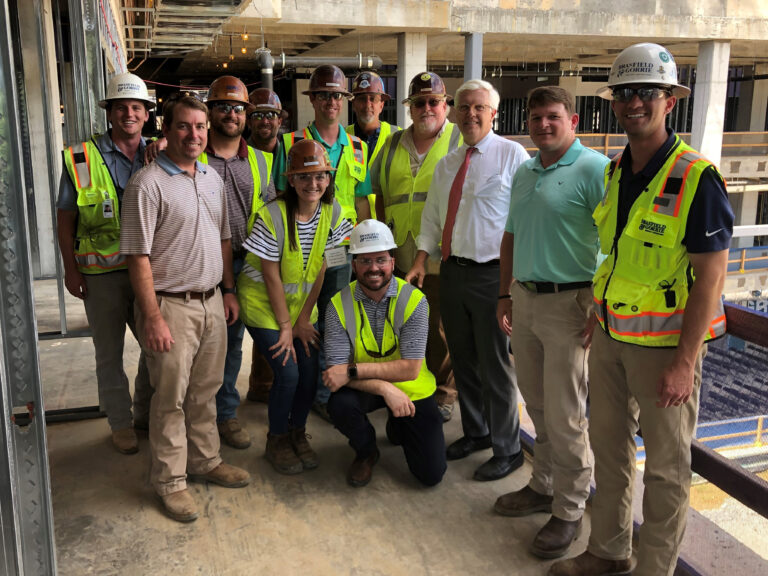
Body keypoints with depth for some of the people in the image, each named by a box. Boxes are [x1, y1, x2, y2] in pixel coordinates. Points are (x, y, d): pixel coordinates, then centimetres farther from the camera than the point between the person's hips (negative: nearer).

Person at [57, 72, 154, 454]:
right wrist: (70, 269, -4)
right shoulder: (81, 158, -5)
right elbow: (65, 218, -1)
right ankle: (121, 423, 25)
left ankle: (146, 413, 34)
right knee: (109, 354, 8)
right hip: (102, 273, -3)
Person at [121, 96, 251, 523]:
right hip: (172, 306, -6)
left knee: (206, 391, 17)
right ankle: (170, 480, 18)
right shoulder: (148, 183, -12)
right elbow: (139, 257, -16)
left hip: (212, 301, 7)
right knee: (171, 398, 4)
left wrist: (229, 290, 13)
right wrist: (153, 317, -19)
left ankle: (205, 461, 32)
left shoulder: (213, 178, 11)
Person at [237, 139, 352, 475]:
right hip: (263, 303, -4)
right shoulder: (273, 216, -23)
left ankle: (297, 433, 24)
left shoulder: (332, 213, -8)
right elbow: (271, 276, -18)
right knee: (288, 373, -11)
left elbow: (319, 268, -3)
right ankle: (277, 441, 14)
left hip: (302, 302, 5)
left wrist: (303, 318, -4)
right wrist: (285, 326, -13)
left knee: (310, 370, -3)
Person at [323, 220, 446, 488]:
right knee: (339, 404, -34)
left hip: (411, 391, 0)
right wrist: (385, 388, -32)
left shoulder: (413, 301, -17)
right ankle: (366, 452, 2)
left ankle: (398, 429, 27)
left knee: (432, 473, -8)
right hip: (364, 388, 1)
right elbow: (336, 369, -18)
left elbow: (411, 368, -22)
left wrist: (353, 370, -30)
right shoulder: (339, 305, -13)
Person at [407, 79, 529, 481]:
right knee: (463, 359, 16)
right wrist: (421, 261, 5)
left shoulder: (512, 155, -6)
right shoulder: (446, 164, 14)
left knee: (495, 365, 1)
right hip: (452, 271, 7)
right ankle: (475, 433, 35)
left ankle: (507, 451, 17)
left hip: (492, 274, -6)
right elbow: (433, 218, 17)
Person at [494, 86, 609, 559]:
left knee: (565, 417, 1)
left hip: (568, 303, -7)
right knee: (538, 408, 18)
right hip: (524, 299, 7)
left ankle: (569, 511, 17)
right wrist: (505, 295, 17)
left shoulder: (593, 169, -11)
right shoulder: (524, 173, 14)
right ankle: (545, 487, 34)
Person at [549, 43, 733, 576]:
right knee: (608, 443, 17)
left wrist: (685, 362, -19)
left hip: (664, 342, -7)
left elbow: (711, 277, -17)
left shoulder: (697, 177, -15)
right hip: (612, 334, 7)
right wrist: (599, 319, 13)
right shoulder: (615, 171, 6)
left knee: (666, 464, 8)